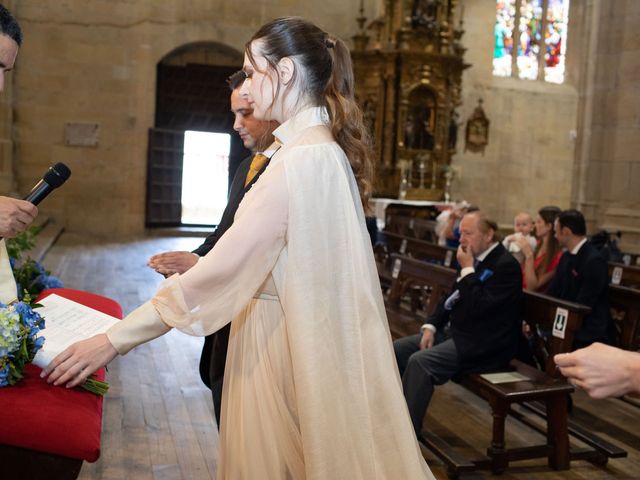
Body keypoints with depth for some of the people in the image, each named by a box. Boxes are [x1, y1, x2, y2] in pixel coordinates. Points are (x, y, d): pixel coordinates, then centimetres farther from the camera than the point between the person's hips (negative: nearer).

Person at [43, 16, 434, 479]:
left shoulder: (302, 159, -22)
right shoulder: (324, 149, 8)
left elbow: (225, 268, -23)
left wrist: (116, 339, -16)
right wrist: (196, 264, 10)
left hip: (289, 345, -9)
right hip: (291, 333, 9)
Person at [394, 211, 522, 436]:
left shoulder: (506, 265, -16)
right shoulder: (475, 260, 10)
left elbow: (478, 307, -26)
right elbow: (451, 298, 18)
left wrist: (467, 270, -18)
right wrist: (430, 326, 3)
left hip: (485, 345, -9)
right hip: (460, 333, 10)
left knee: (420, 361, -28)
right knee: (395, 349, 1)